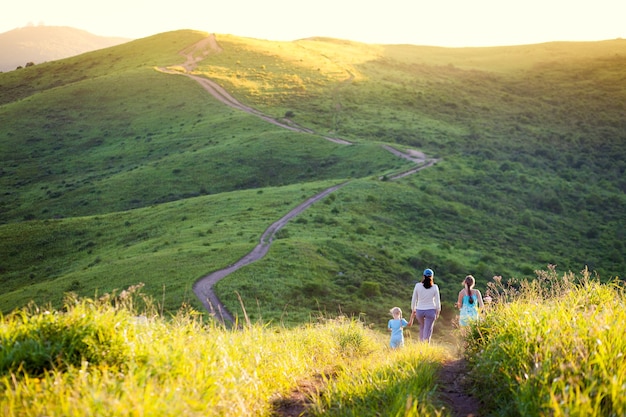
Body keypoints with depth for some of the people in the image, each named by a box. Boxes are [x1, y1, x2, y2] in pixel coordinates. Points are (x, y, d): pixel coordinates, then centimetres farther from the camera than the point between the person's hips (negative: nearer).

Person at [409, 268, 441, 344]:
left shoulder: (418, 285, -5)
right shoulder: (435, 287, -7)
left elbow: (414, 300, 0)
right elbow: (437, 301, -3)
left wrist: (413, 311, 11)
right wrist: (438, 312, 11)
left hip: (419, 310, 2)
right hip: (430, 311, -2)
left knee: (422, 327, 28)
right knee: (427, 331, 1)